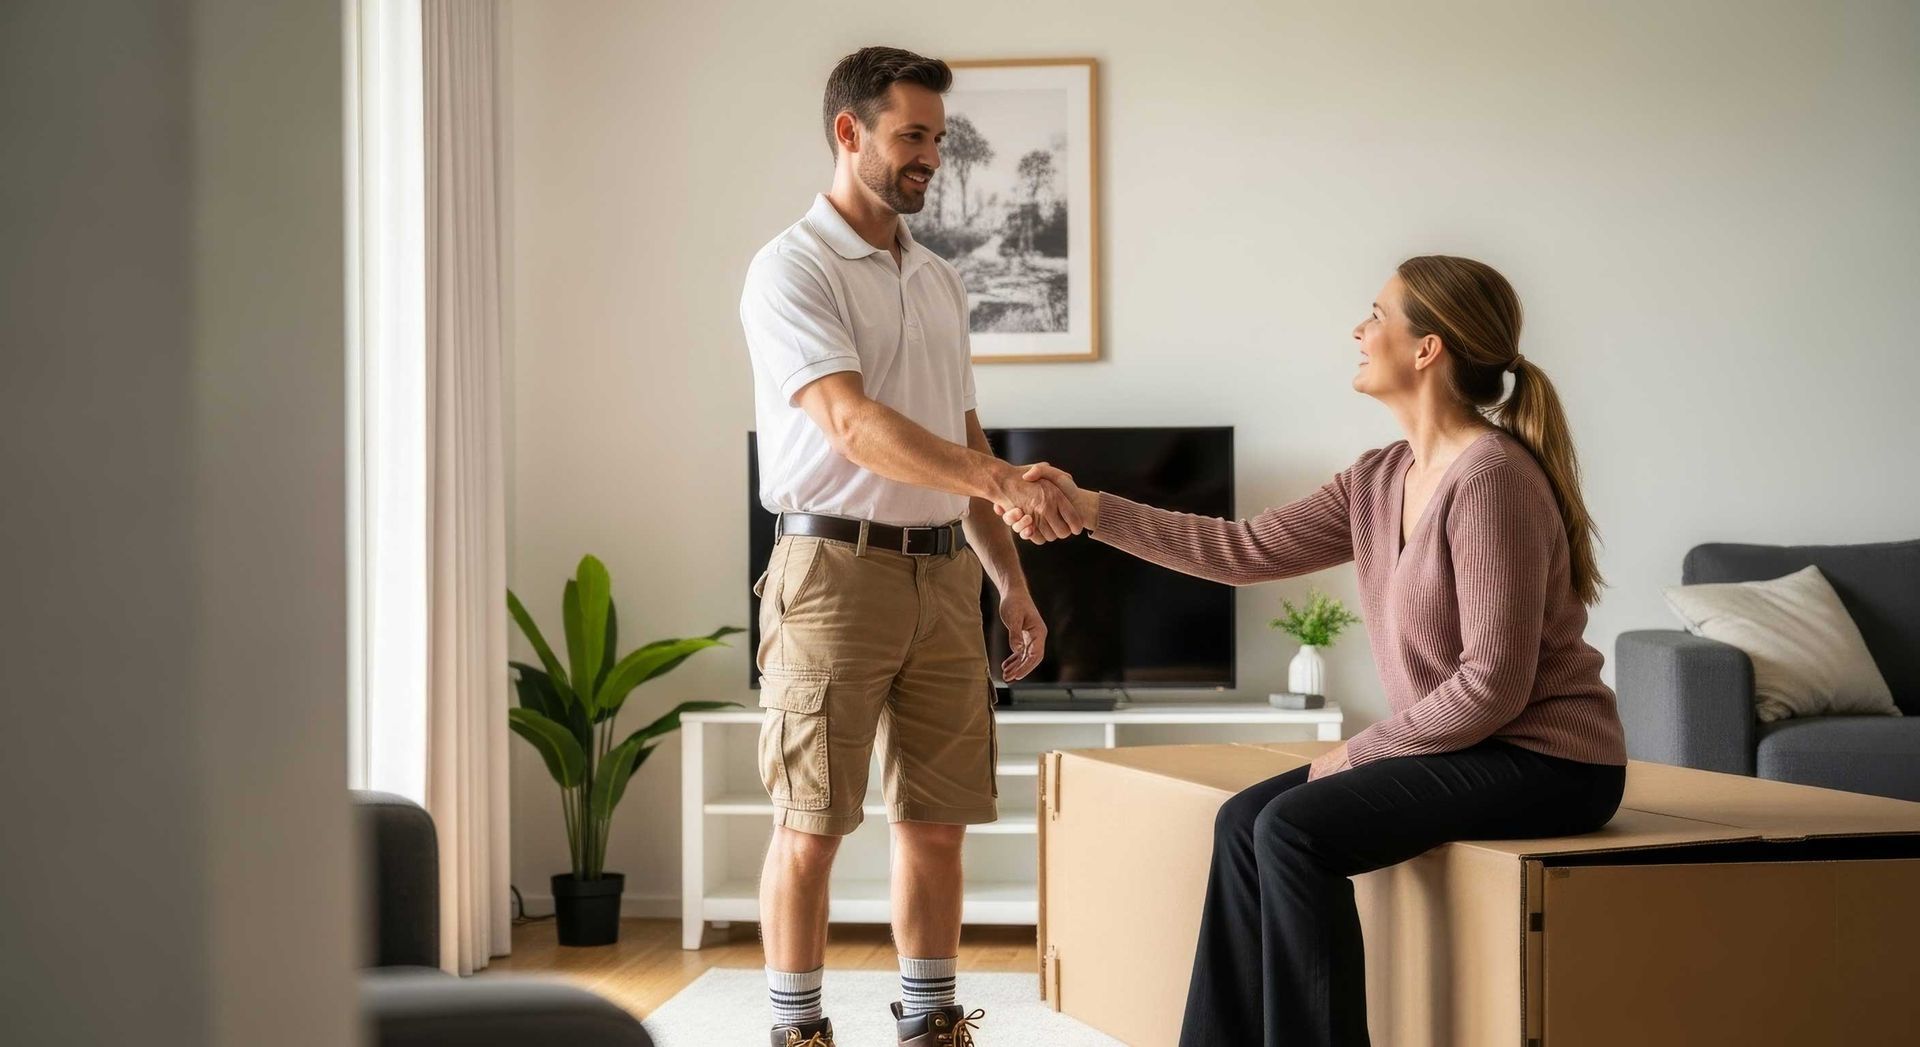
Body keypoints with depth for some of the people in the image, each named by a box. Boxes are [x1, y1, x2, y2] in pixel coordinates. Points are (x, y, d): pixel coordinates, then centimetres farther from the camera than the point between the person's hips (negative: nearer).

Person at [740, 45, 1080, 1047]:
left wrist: (1011, 581, 14)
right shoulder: (792, 270, -7)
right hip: (837, 568, -6)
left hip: (942, 571, 7)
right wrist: (1004, 481, -31)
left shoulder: (939, 280, 16)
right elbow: (855, 427, -21)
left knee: (936, 818, 9)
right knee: (811, 825, -1)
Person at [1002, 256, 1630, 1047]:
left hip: (1545, 760, -9)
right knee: (1246, 821, 0)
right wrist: (1090, 510, 4)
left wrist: (1358, 753, -12)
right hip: (1465, 745, 9)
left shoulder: (1490, 476, -20)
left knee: (1296, 831, -20)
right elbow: (1247, 551, 8)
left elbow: (1494, 683, -22)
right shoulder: (1381, 480, 8)